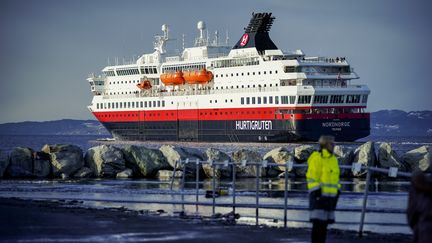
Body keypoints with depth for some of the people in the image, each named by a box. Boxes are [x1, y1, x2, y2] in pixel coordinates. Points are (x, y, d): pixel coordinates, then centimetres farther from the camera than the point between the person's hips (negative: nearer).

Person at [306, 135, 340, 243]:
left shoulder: (333, 159, 14)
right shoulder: (317, 158, -12)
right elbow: (312, 177, -15)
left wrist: (337, 192, 16)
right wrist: (316, 192, -20)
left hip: (329, 196, 8)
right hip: (319, 195, -8)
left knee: (325, 223, 9)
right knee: (318, 222, -10)